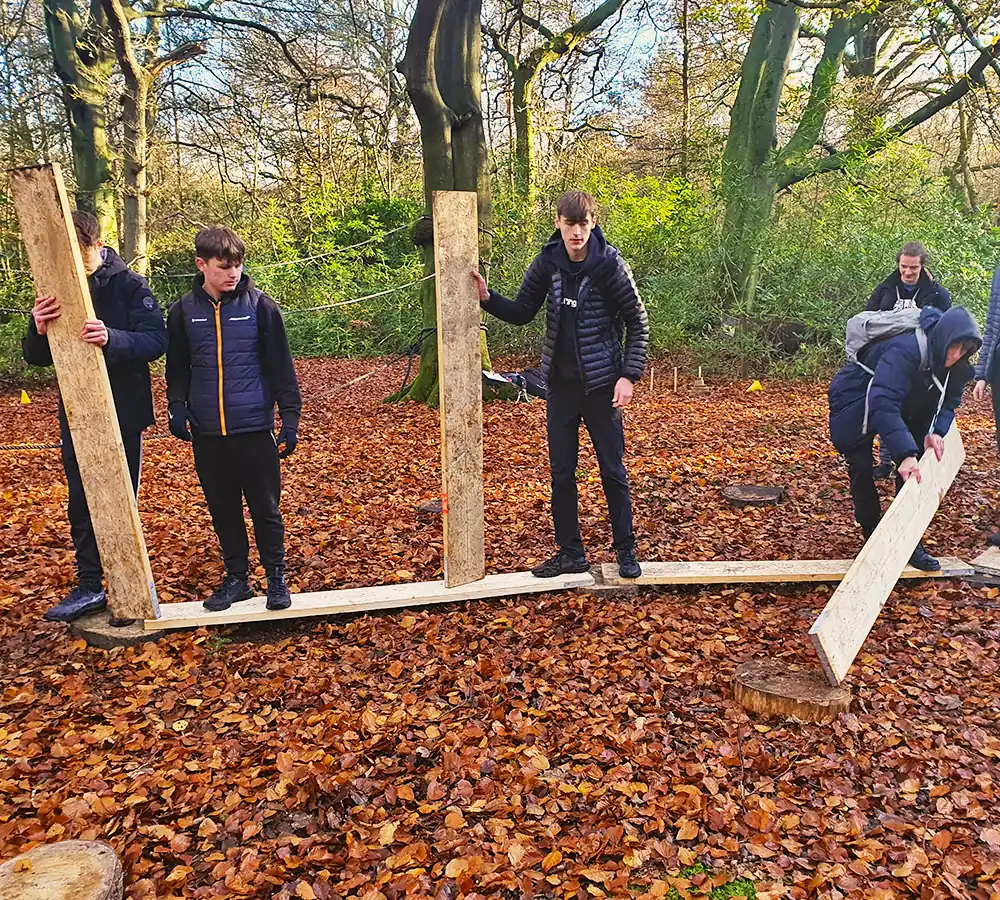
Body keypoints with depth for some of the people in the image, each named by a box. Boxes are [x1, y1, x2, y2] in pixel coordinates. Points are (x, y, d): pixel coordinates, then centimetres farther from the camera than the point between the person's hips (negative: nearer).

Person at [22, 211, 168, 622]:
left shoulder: (130, 286, -7)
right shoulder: (56, 290, 5)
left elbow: (156, 341, -18)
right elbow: (36, 357, 4)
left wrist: (112, 337, -38)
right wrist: (38, 330, -19)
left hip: (123, 415, -4)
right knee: (81, 504, 9)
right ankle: (89, 586, 21)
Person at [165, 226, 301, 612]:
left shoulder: (260, 305, -4)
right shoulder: (184, 311, 4)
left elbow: (281, 366, -2)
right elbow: (178, 367, 12)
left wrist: (290, 418, -5)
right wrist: (177, 406, -4)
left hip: (254, 428, -3)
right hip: (207, 433, 3)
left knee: (265, 508, 5)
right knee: (223, 510, 12)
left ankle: (276, 577, 21)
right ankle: (236, 578, 27)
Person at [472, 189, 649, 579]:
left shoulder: (609, 264, -11)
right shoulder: (547, 262, 0)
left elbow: (637, 323, -6)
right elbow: (522, 313, 8)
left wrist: (628, 375, -14)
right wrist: (488, 298, -10)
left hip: (601, 385, -4)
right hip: (560, 385, 4)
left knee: (613, 471, 5)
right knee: (561, 473, 8)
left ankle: (626, 550, 22)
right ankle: (570, 553, 22)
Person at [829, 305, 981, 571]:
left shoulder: (955, 366, -16)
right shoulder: (905, 350, -40)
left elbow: (947, 404, -5)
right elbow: (883, 403, -51)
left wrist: (936, 432, -30)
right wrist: (906, 454, -59)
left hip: (904, 406, 7)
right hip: (854, 403, -7)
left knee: (915, 471, -1)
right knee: (861, 472, -7)